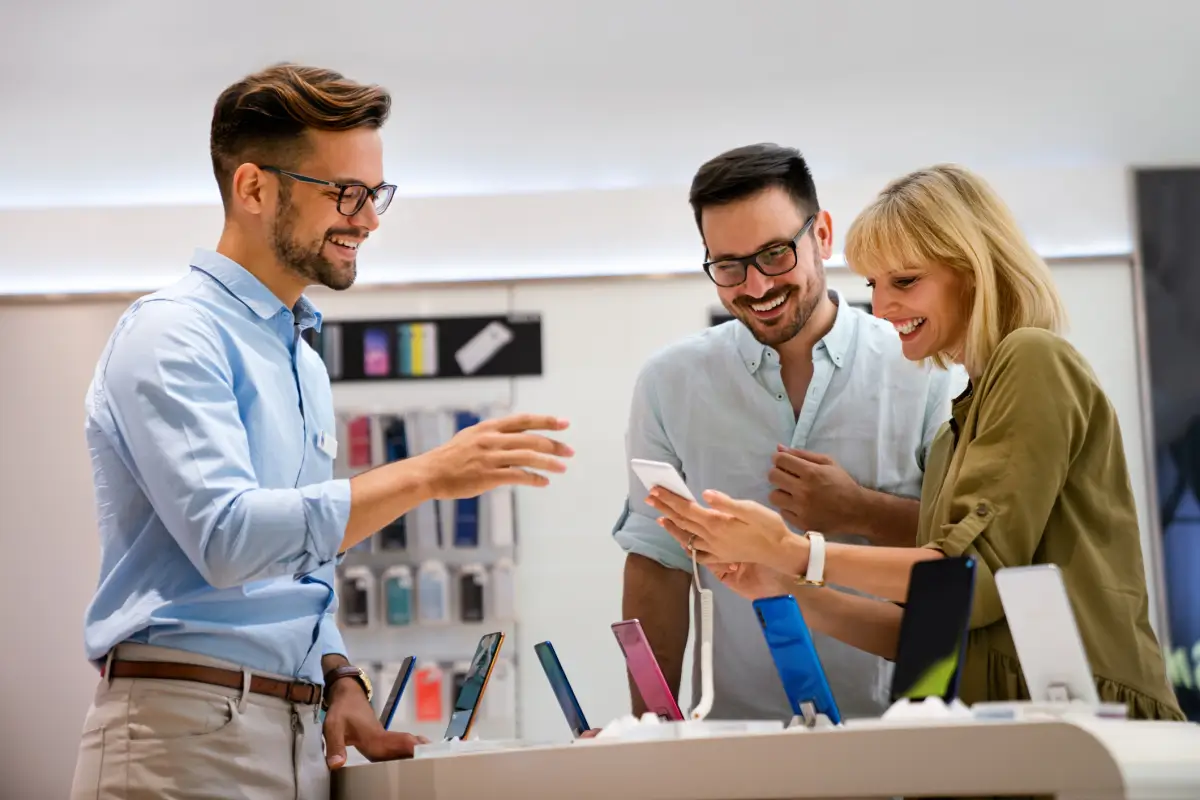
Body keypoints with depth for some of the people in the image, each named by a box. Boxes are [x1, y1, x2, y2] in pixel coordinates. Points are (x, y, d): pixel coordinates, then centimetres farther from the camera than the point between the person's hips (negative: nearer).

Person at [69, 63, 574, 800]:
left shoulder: (304, 361, 18)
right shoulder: (173, 336, -9)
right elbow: (227, 537, -22)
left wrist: (341, 684, 7)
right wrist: (424, 476, -23)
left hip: (302, 737, 8)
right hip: (191, 734, -8)